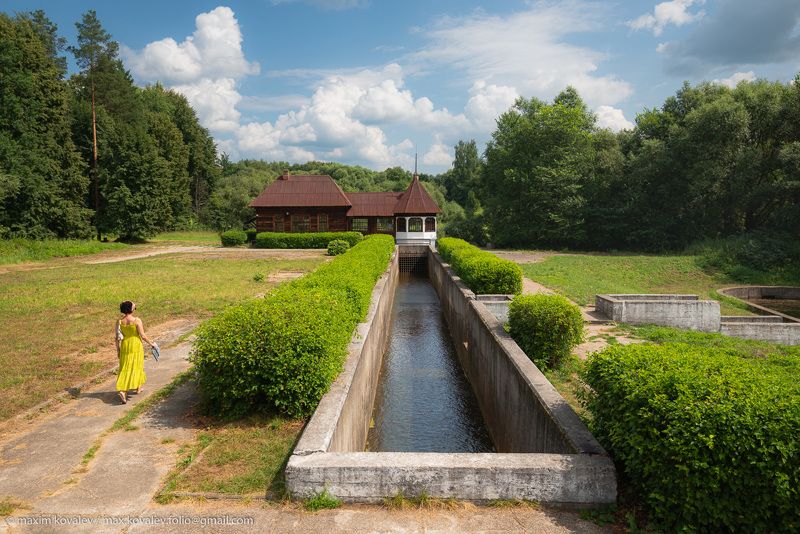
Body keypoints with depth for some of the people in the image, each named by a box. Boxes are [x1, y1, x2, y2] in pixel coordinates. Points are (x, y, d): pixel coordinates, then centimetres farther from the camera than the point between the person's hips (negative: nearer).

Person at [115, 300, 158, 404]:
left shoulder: (119, 322, -2)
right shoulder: (137, 320, -15)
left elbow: (116, 337, 2)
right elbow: (143, 335, -13)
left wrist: (118, 350, 13)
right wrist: (151, 343, 1)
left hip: (125, 346, 3)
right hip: (136, 345, -3)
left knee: (125, 368, 10)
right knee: (135, 367, 11)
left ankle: (122, 390, -2)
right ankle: (138, 387, 23)